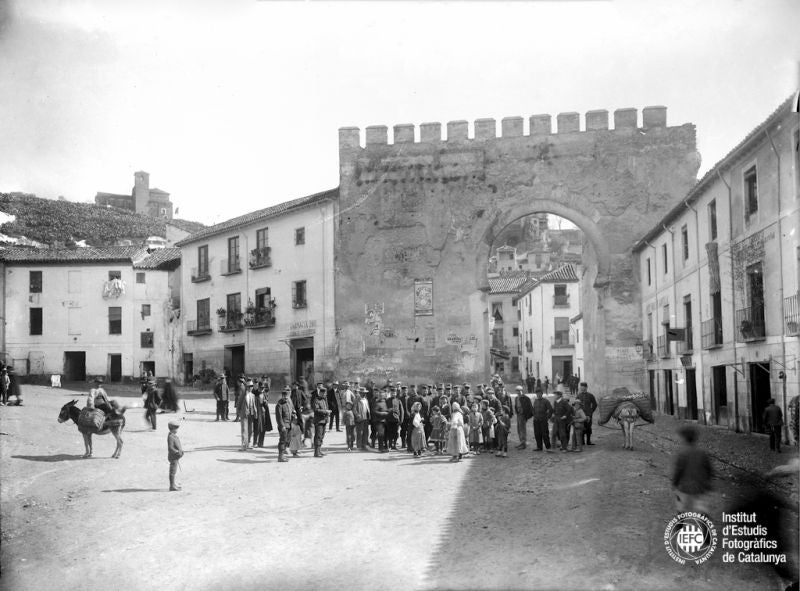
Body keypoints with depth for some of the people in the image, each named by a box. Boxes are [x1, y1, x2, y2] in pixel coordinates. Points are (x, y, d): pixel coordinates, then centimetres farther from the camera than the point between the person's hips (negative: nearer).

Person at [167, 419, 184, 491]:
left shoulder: (174, 436, 12)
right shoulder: (170, 437, -19)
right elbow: (170, 448, -23)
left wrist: (181, 450, 9)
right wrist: (178, 452, -23)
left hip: (176, 457, 10)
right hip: (173, 457, -10)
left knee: (174, 471, 16)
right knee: (172, 471, -4)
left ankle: (173, 485, 25)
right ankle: (172, 486, 0)